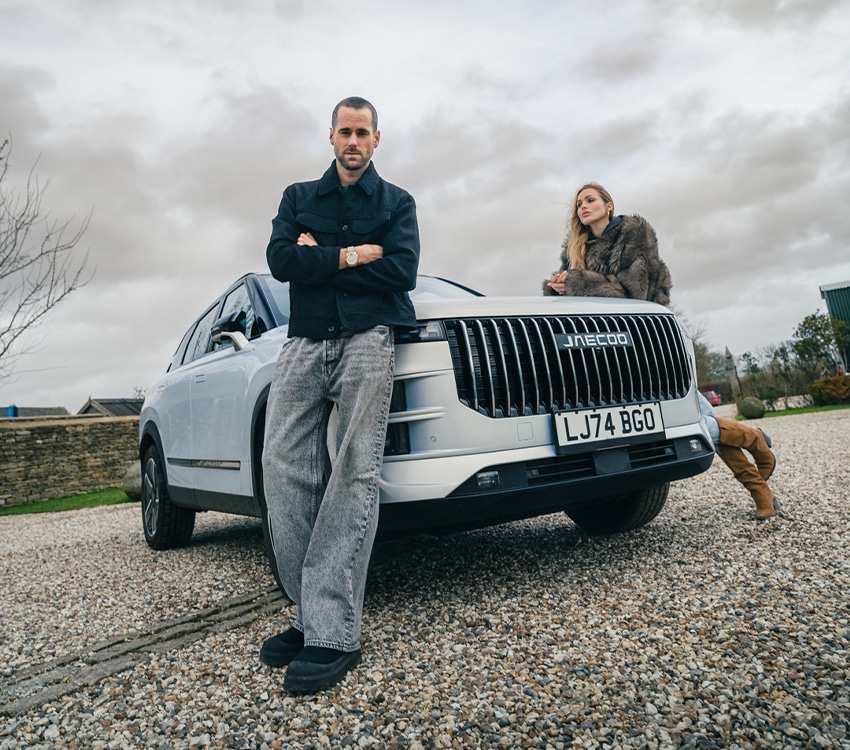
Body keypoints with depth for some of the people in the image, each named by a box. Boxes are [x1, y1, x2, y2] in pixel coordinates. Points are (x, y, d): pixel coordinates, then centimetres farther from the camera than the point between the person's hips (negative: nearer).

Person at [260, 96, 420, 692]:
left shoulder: (397, 202, 18)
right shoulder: (299, 197, 23)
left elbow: (403, 271, -1)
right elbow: (280, 260, 4)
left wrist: (318, 257, 1)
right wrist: (353, 255, -3)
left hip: (367, 337, -2)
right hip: (305, 340, 3)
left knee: (355, 470, -14)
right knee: (284, 465, -11)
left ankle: (334, 633, -14)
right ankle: (312, 615, -2)